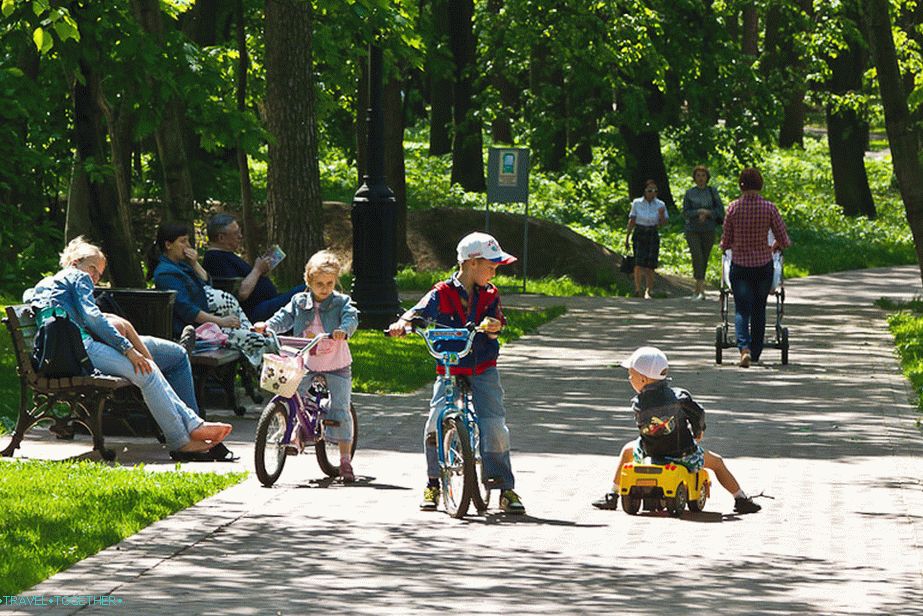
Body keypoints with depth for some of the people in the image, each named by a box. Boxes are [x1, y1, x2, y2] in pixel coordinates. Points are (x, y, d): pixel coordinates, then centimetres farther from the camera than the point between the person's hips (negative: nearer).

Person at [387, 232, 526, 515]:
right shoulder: (442, 294, -3)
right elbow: (420, 311, -14)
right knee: (435, 423, -15)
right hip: (450, 368, -1)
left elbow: (494, 327, -4)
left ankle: (505, 488, -2)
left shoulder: (490, 295, 6)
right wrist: (403, 323, -35)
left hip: (483, 370, 1)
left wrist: (493, 327, -28)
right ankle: (433, 484, 3)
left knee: (494, 426, -11)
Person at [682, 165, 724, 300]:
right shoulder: (689, 193, 2)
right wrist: (700, 211, -18)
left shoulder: (712, 192, 3)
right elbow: (685, 213, -2)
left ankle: (697, 290, 21)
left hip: (708, 231, 1)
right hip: (693, 231, -1)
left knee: (704, 260, 6)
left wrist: (707, 213, -17)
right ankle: (702, 291, -24)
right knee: (697, 258, -17)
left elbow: (720, 210, -2)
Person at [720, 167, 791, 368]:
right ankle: (756, 352, 24)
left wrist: (725, 245, 22)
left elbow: (725, 243, -1)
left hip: (739, 266, -1)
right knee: (759, 310, 16)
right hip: (763, 265, 1)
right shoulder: (769, 208, -8)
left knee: (742, 309, 0)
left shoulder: (733, 208, -7)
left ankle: (744, 348, -23)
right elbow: (784, 241, -3)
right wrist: (775, 246, 20)